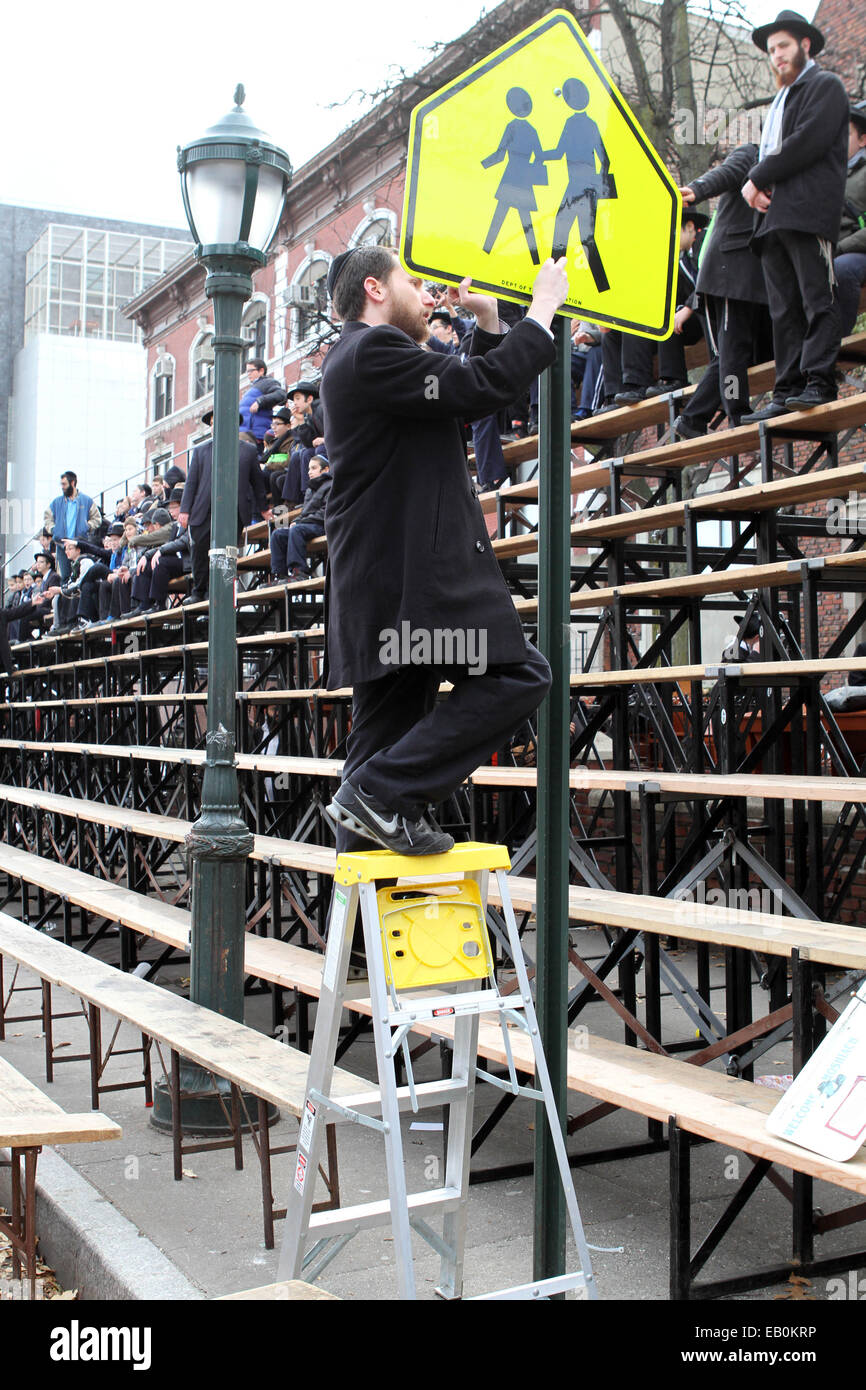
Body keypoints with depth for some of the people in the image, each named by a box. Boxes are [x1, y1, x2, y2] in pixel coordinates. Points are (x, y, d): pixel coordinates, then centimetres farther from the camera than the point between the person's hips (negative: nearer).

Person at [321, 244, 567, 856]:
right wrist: (542, 307, -4)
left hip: (387, 582, 11)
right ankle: (384, 792, -13)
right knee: (520, 676, -10)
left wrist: (488, 318, 25)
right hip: (408, 579, -11)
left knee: (386, 734, 10)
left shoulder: (360, 356, 25)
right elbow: (484, 387, -17)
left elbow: (467, 399, 30)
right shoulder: (373, 350, -9)